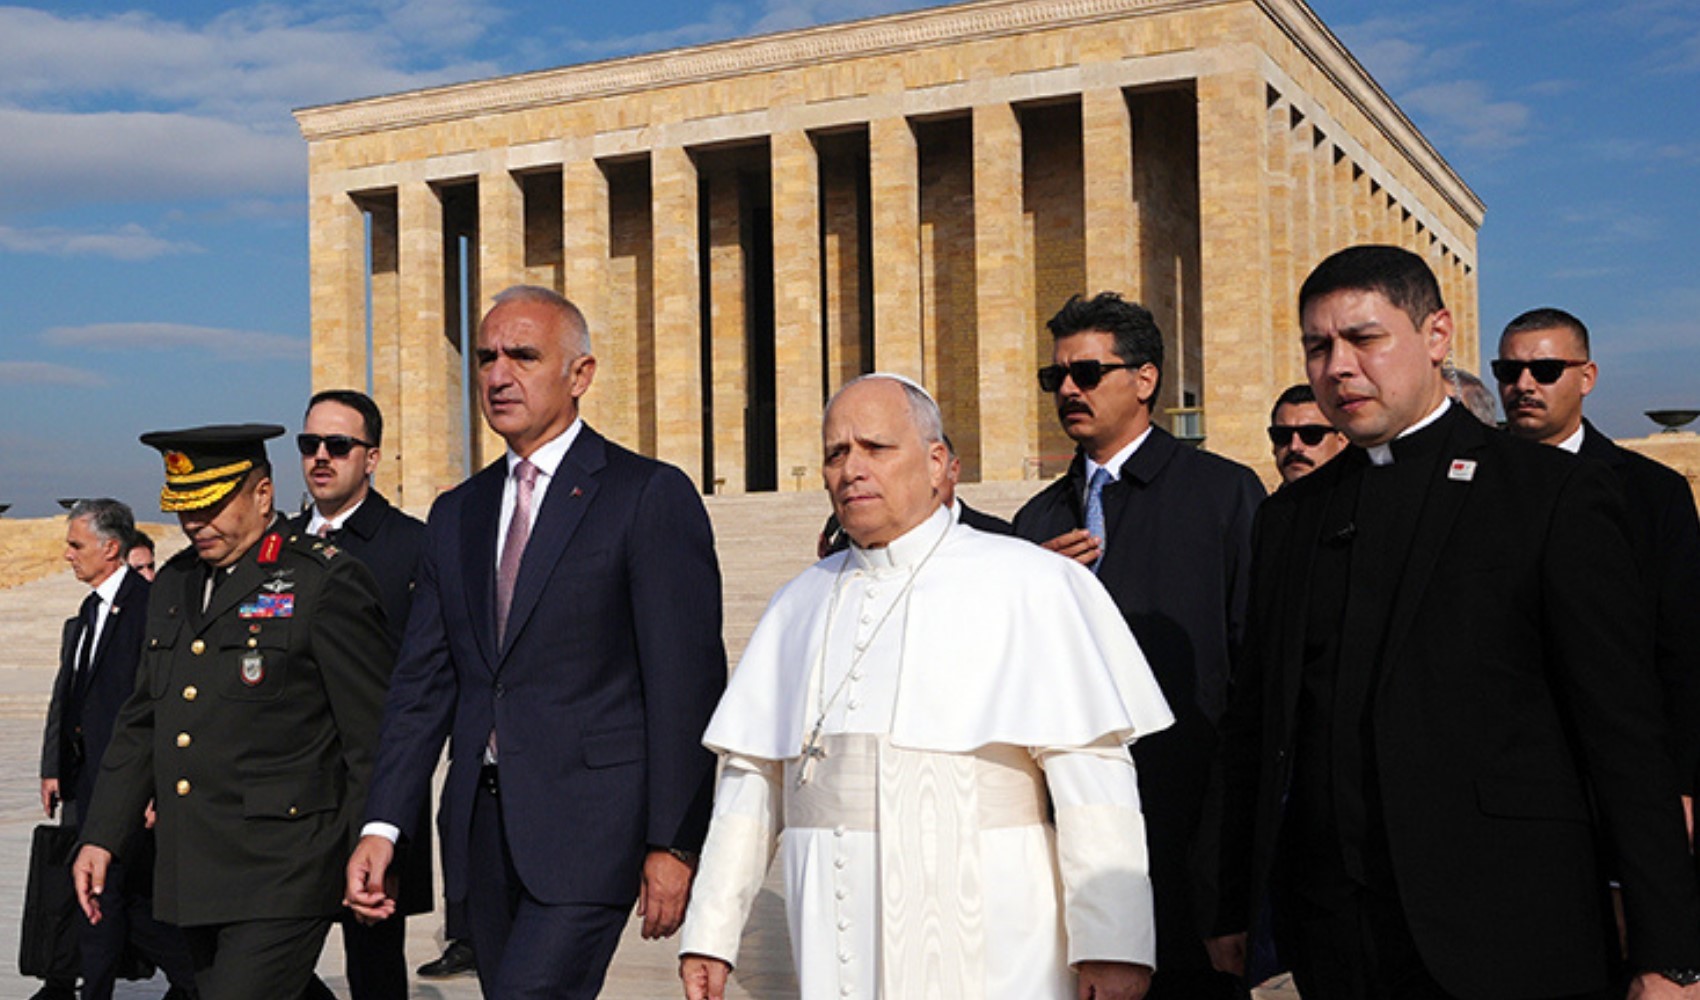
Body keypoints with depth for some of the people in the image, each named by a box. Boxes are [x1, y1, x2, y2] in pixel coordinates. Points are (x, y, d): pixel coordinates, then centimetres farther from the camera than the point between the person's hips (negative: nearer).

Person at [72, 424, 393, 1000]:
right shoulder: (173, 584, 14)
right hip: (192, 879, 7)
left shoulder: (326, 583, -8)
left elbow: (376, 735, -9)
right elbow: (140, 724, 20)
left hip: (280, 879, -7)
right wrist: (101, 837, 14)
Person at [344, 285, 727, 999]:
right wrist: (381, 826, 2)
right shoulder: (455, 515, 14)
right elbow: (423, 682, 12)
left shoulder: (651, 496, -5)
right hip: (483, 830, 6)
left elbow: (689, 684, -8)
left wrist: (674, 843, -12)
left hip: (588, 824, -6)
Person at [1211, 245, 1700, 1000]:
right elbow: (1253, 725, 12)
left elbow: (1625, 734, -6)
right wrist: (1234, 910, 9)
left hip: (1497, 939, -4)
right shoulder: (1288, 517, 11)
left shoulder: (1556, 494, -3)